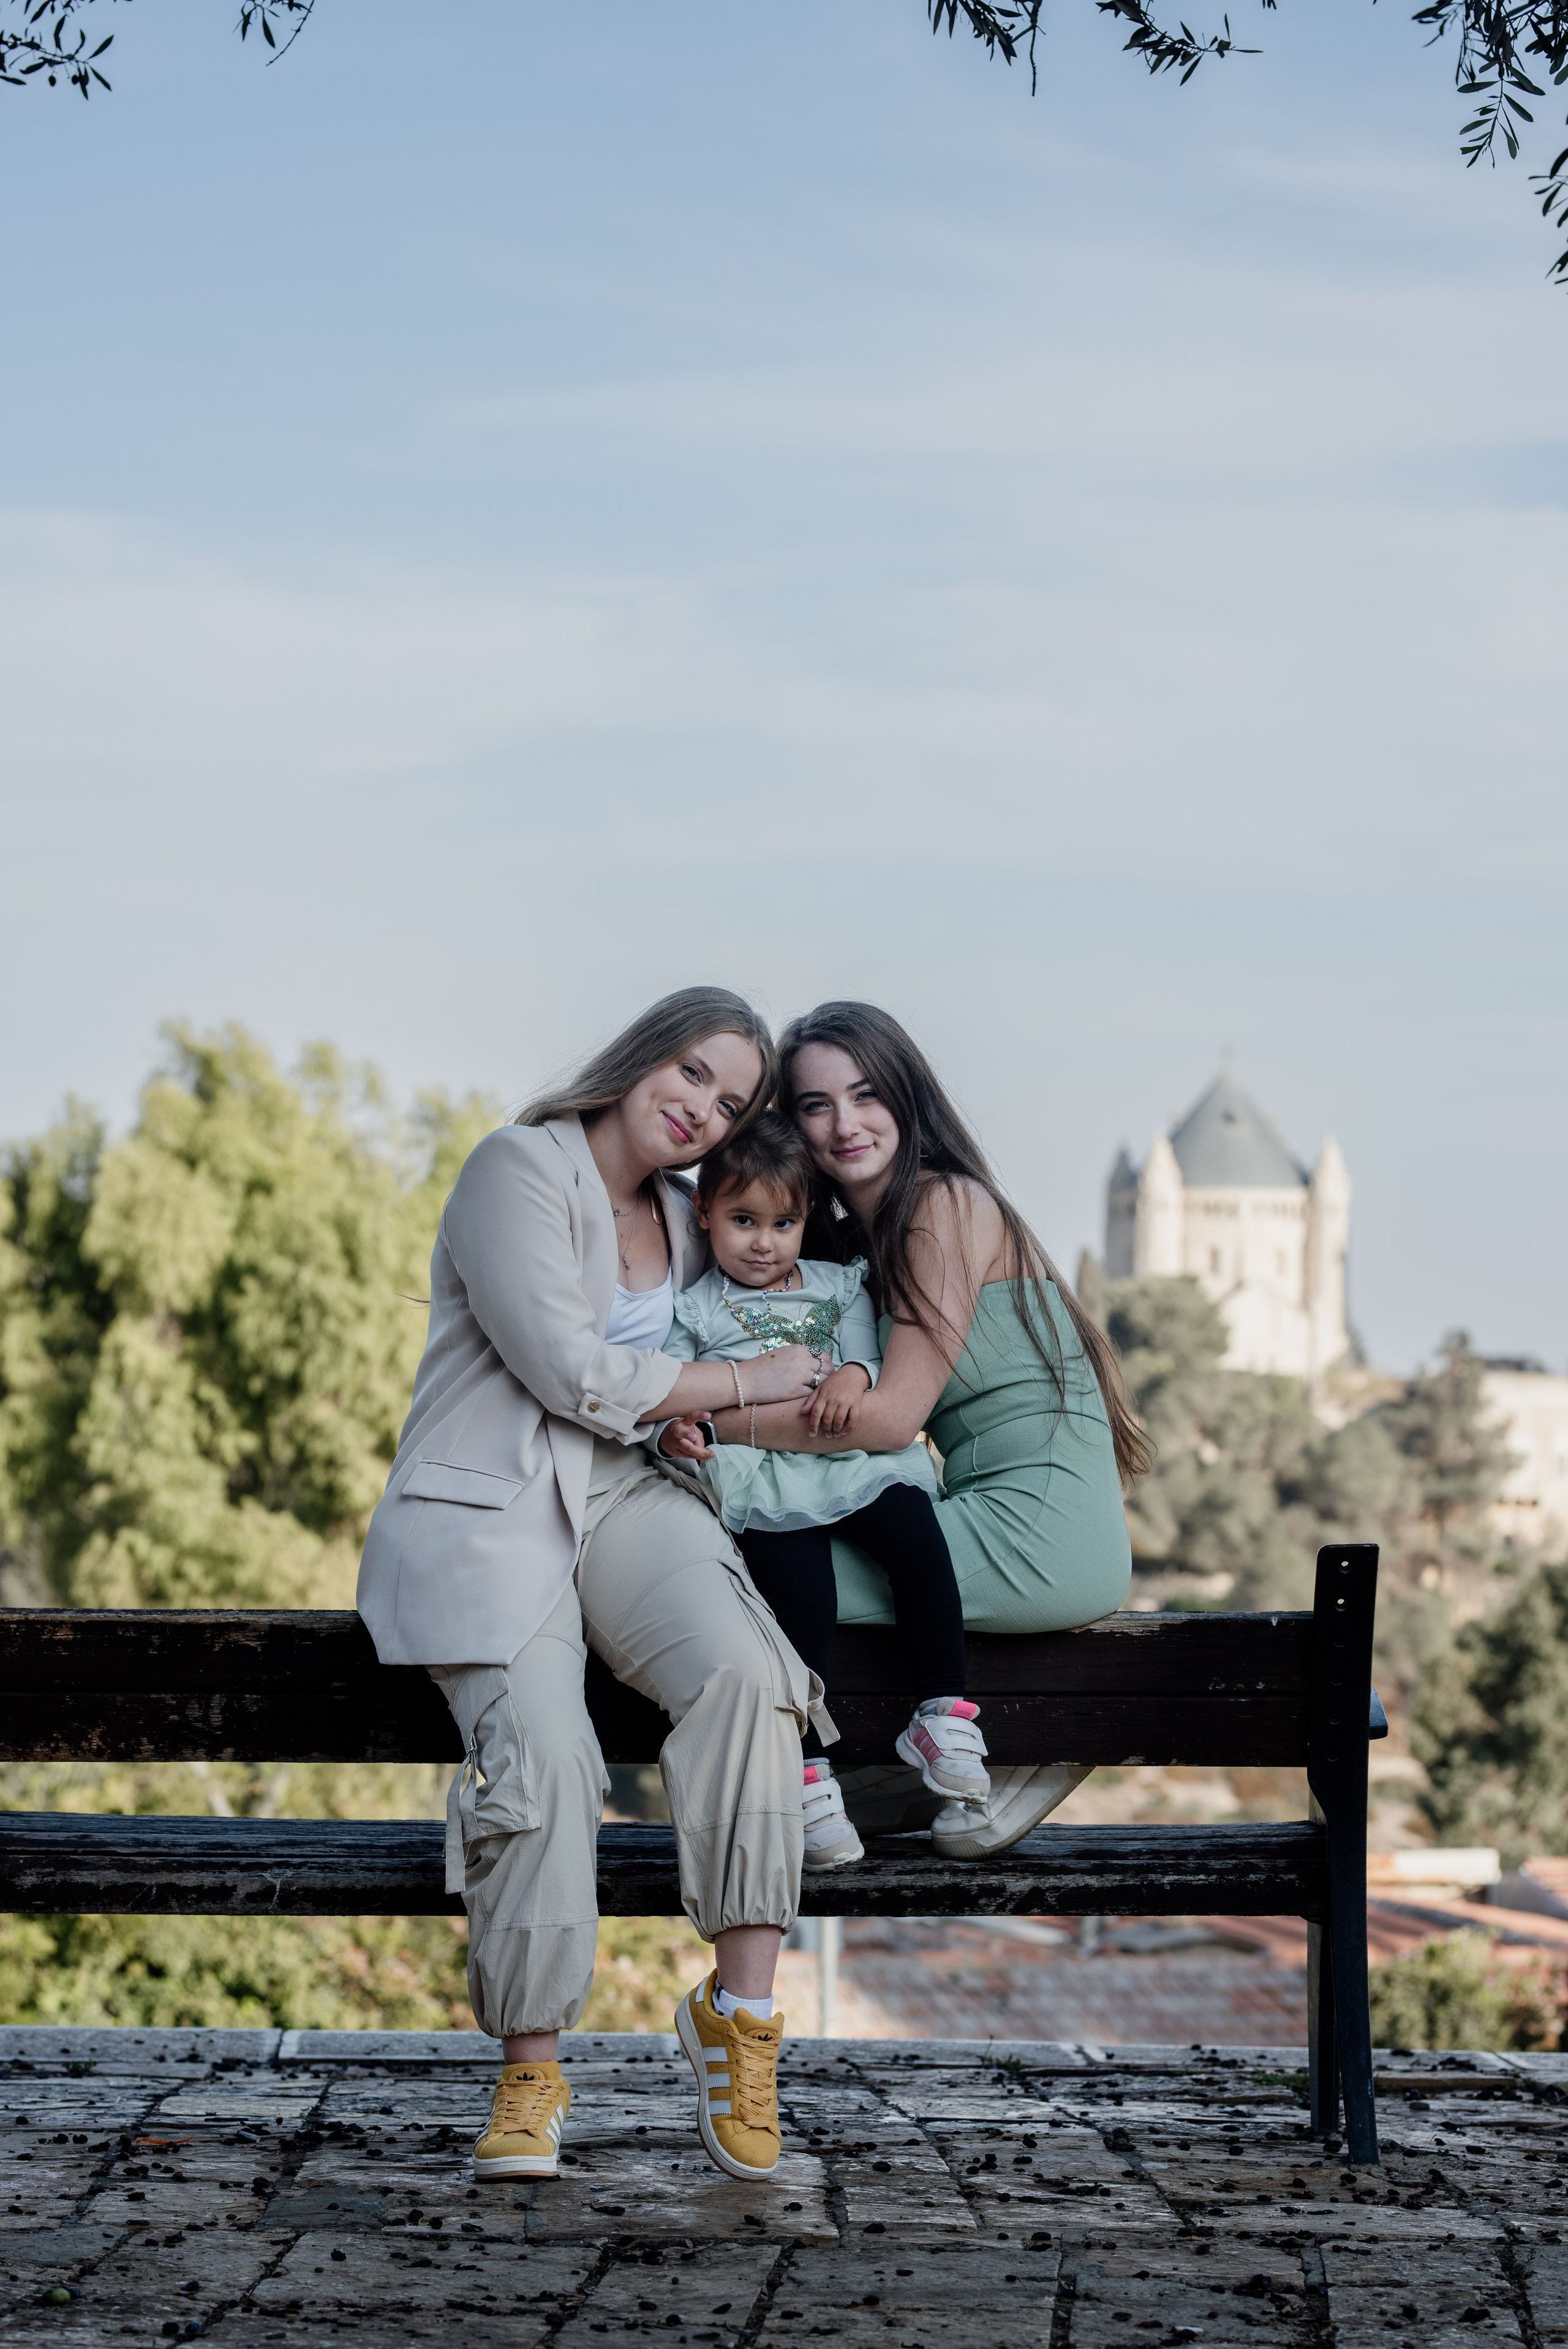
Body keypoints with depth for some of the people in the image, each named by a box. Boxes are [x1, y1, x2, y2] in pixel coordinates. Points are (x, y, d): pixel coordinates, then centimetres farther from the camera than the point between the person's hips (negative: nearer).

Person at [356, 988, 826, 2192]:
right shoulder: (518, 1171, -2)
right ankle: (531, 2065, -16)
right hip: (483, 1507, -5)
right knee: (546, 1749, -31)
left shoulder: (683, 1221, 21)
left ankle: (742, 2010, -24)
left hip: (628, 1499, 5)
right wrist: (747, 1381, -2)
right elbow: (576, 1376, -11)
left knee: (744, 1671, -29)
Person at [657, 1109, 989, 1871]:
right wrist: (673, 1430, -17)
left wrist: (854, 1375, -14)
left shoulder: (838, 1286, 22)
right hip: (760, 1479, -3)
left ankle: (943, 1715, -17)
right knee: (801, 1592, -28)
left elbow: (867, 1357, 10)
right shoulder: (694, 1310, 15)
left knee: (915, 1531, -26)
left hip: (852, 1463, 3)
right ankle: (806, 1769, -23)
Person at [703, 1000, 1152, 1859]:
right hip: (994, 1519, 9)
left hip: (1040, 1530, -9)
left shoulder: (948, 1206, -9)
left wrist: (720, 1425, -11)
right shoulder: (855, 1238, 18)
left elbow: (890, 1417, -15)